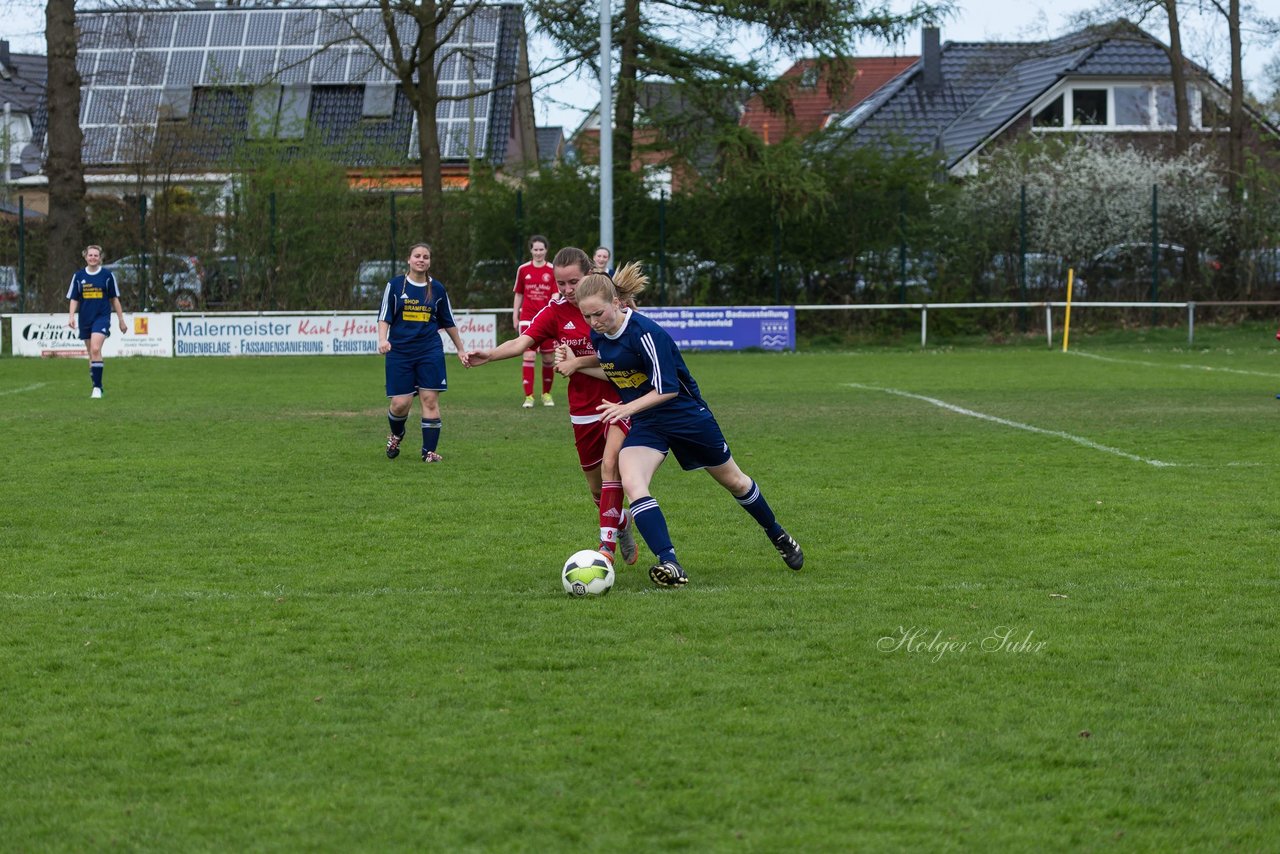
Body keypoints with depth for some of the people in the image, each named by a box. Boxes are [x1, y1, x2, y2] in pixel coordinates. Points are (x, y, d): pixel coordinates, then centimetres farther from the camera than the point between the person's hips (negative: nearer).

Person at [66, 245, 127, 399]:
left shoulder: (107, 275, 0)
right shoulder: (79, 276, 5)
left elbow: (114, 299, 7)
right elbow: (74, 299, 8)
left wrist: (121, 320, 8)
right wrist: (71, 316, -8)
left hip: (102, 317, -3)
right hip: (85, 319, 3)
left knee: (95, 349, -20)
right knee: (91, 354, 9)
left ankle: (97, 387, -18)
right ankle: (96, 387, 21)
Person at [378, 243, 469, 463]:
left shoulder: (437, 289, 8)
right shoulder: (395, 285, 2)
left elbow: (448, 322, 17)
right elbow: (384, 317, 0)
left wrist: (460, 349, 21)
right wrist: (383, 339, -18)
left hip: (430, 352, 1)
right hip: (400, 352, -1)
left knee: (430, 399, -6)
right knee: (400, 402, -5)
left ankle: (429, 451, 1)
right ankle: (396, 435, 28)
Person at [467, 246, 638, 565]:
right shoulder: (555, 312, -6)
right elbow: (522, 341, -19)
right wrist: (489, 355, -37)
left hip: (620, 401, -3)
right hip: (583, 410, 3)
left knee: (610, 465, -24)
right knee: (597, 488, 11)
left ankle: (608, 545, -23)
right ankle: (622, 526, 41)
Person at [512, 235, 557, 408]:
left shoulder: (553, 270, 0)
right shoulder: (523, 270, 5)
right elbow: (518, 295, 13)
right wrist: (515, 317, 10)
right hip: (527, 318, 0)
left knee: (549, 358, 6)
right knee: (528, 356, -11)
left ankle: (546, 394, 23)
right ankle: (528, 396, -8)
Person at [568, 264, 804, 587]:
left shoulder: (645, 333, -28)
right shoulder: (598, 335, -7)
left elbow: (667, 388, -26)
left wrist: (626, 408, -34)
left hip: (686, 414, -5)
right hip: (645, 424, 5)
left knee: (734, 481, 14)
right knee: (631, 484, -23)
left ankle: (778, 536, 40)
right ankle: (669, 564, -26)